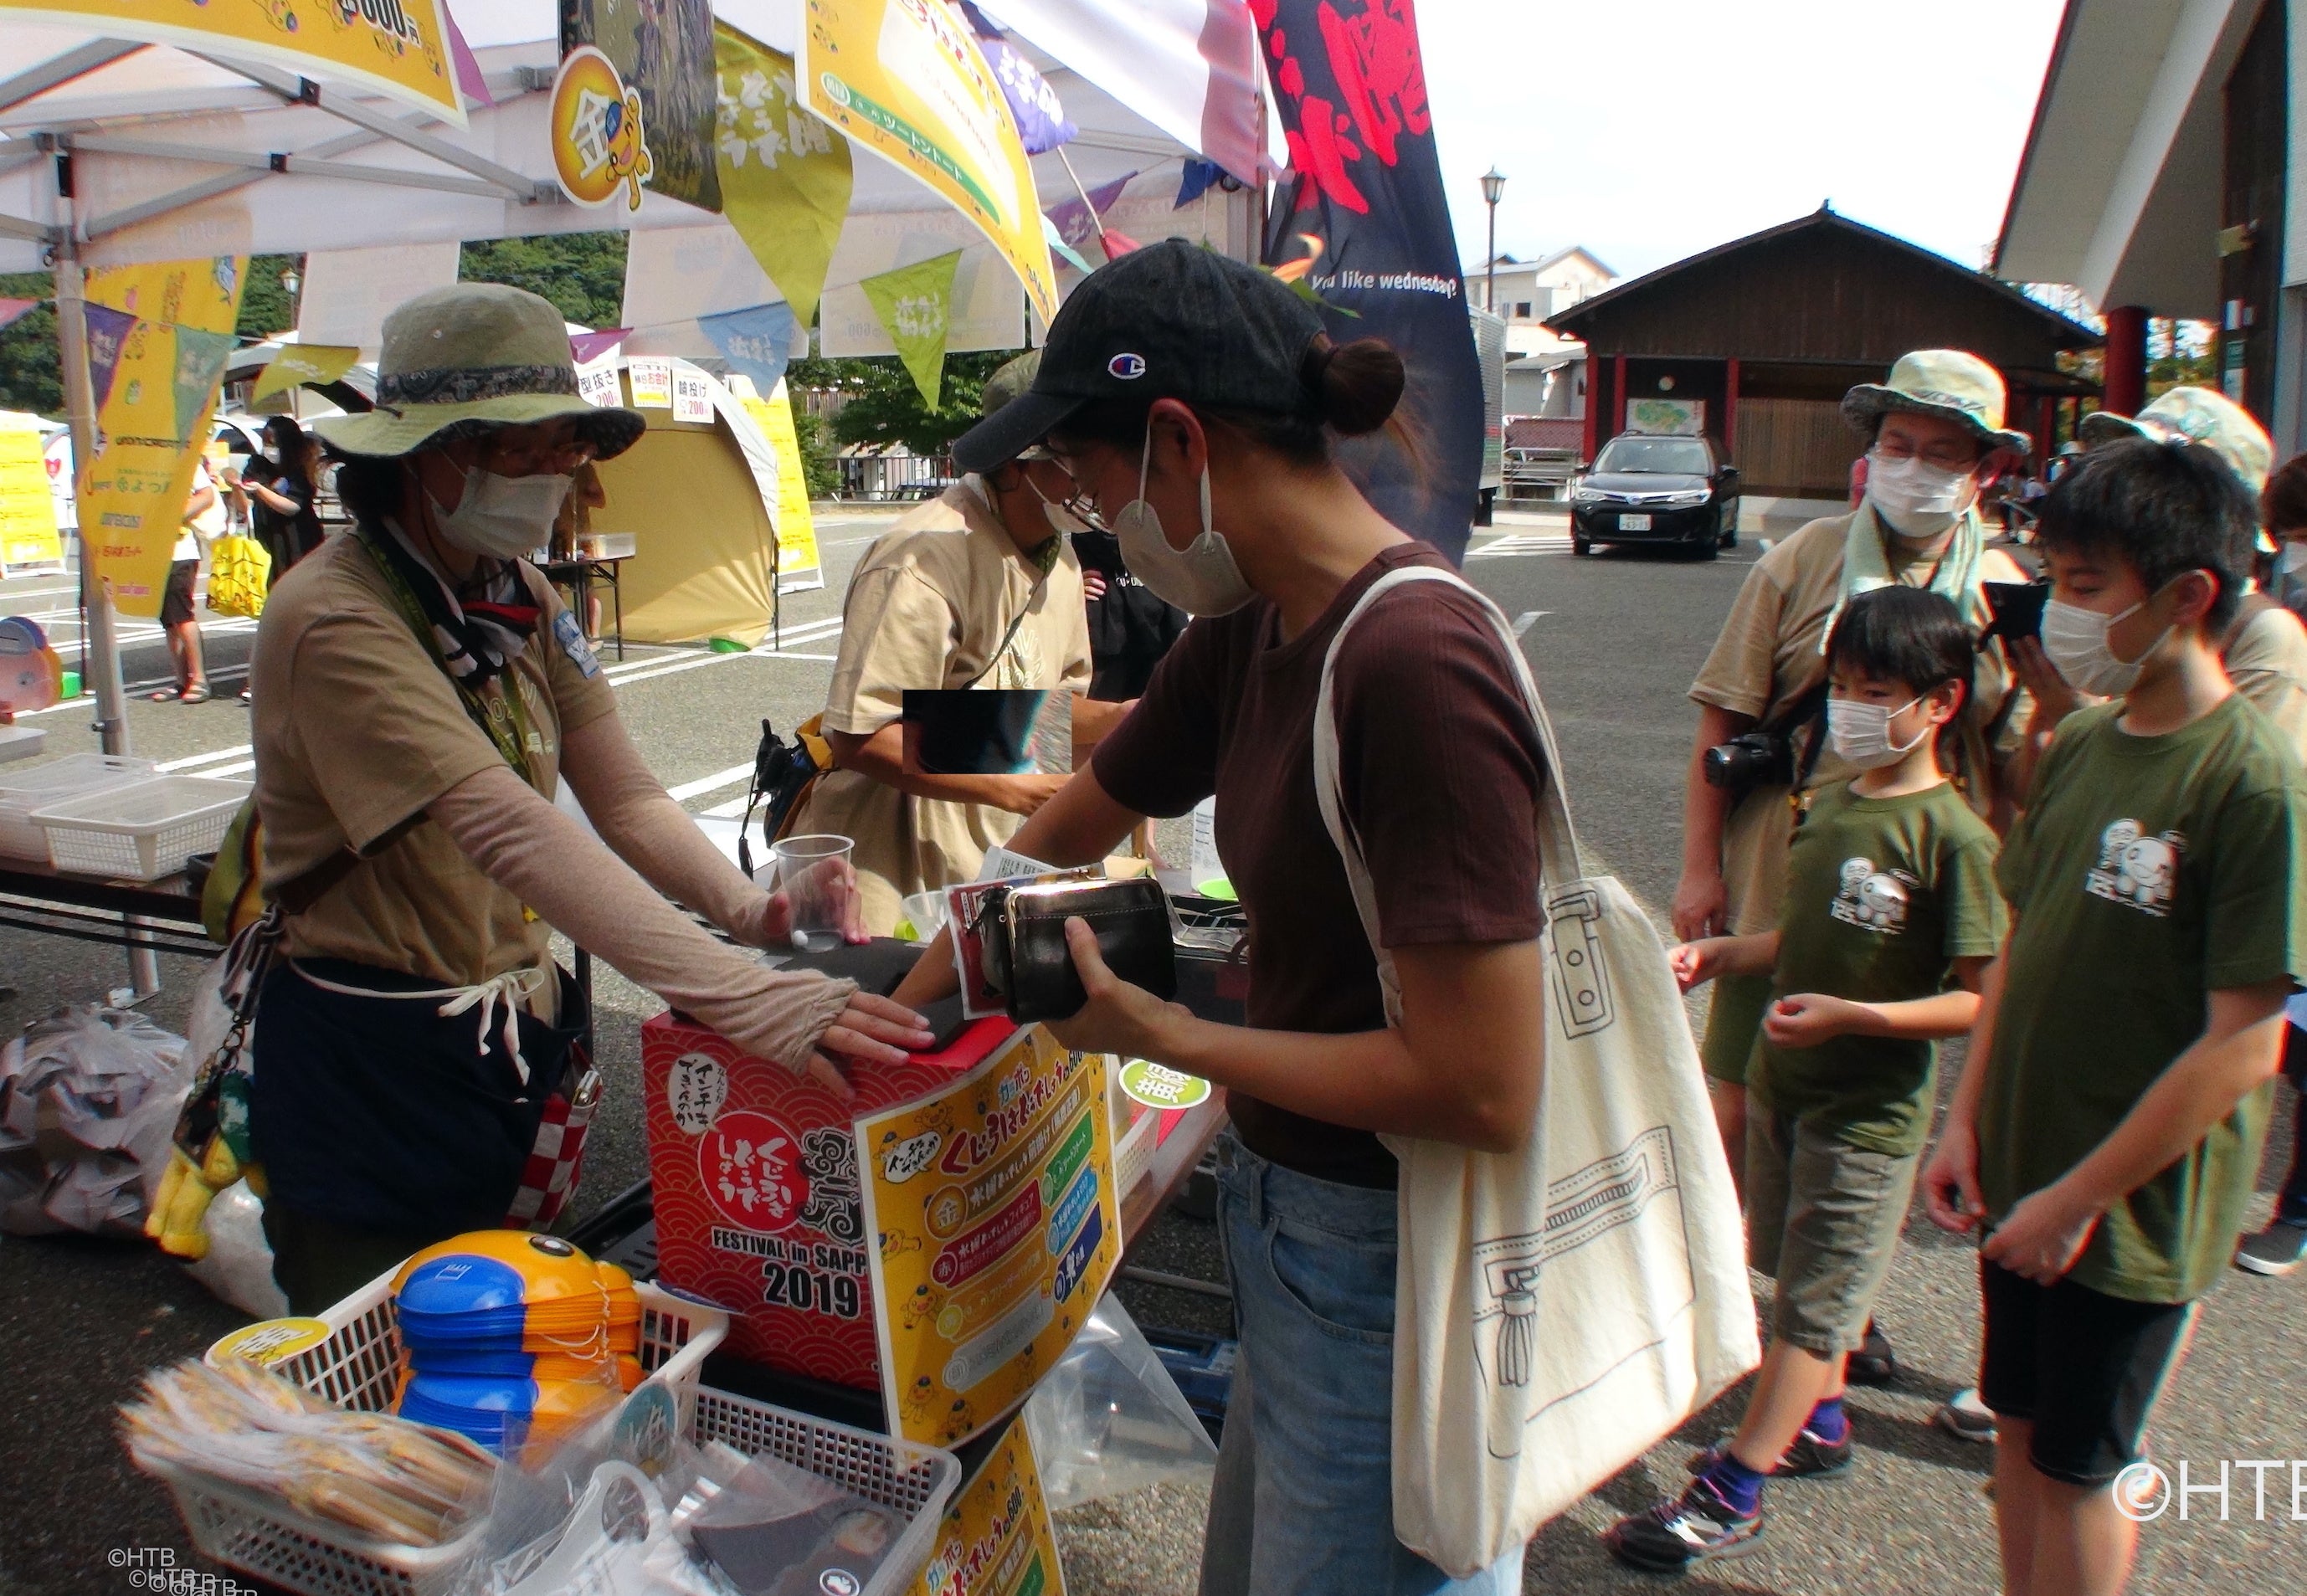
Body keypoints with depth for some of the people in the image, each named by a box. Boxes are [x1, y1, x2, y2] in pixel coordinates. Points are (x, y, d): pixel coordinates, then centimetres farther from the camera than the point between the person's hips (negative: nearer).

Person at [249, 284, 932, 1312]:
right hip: (373, 1072, -7)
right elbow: (510, 833, -37)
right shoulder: (334, 621, -25)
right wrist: (748, 998, -47)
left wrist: (750, 910, -24)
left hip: (516, 1036, 7)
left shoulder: (521, 600, 2)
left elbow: (624, 796, -4)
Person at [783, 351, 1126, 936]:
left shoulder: (1059, 557, 8)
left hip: (983, 860, 8)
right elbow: (861, 736, -26)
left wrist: (1118, 718, -4)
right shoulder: (929, 557, -23)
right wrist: (1011, 789, -26)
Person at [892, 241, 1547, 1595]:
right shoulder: (1248, 634, 1)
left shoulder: (1415, 662, -26)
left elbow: (1483, 1086, -28)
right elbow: (1070, 834, 15)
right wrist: (902, 1005, 19)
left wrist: (1161, 1035, -17)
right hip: (1290, 1219, 8)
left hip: (1393, 1268, -8)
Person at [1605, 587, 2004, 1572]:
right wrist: (1718, 955, -1)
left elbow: (1981, 999, -19)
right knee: (1804, 1273, 21)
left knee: (1812, 1300, 3)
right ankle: (1819, 1423, 41)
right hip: (1783, 1081, 7)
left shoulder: (1953, 836, -18)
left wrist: (1851, 1015, -28)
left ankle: (1729, 1494, 10)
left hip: (1871, 1107, -7)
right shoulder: (1831, 802, 4)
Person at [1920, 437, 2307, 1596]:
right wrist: (1967, 1118, 4)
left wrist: (2081, 1196, -16)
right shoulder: (2080, 743, 1)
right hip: (2023, 1179, 6)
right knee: (2019, 1429, 19)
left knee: (2076, 1468, 12)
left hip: (2134, 1209, -6)